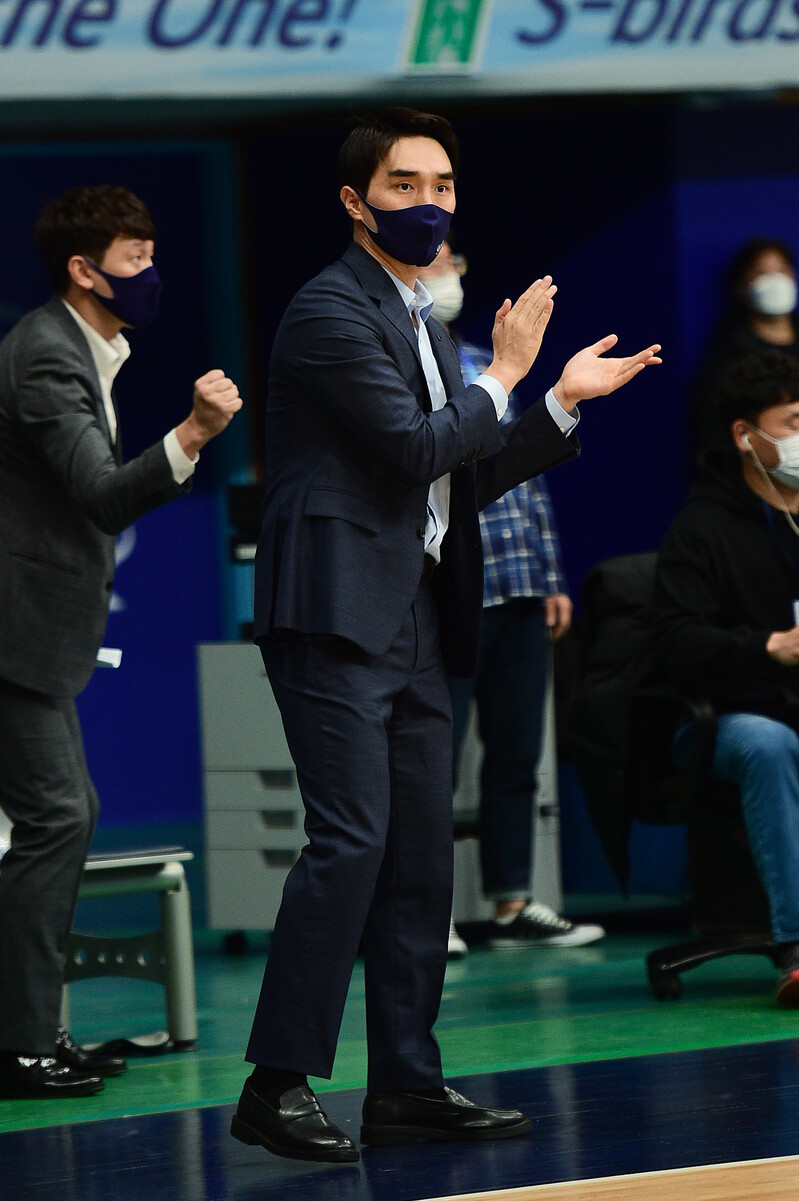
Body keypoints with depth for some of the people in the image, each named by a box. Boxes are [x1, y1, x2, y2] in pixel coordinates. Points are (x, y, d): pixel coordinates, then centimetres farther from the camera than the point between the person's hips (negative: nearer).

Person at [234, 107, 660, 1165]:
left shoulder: (422, 321, 21)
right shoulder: (333, 311, -9)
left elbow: (464, 479, 22)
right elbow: (416, 450, -18)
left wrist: (563, 402, 14)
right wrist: (503, 373, -5)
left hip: (414, 622, 10)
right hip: (338, 612, -10)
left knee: (421, 858, 8)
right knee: (350, 840, -16)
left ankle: (405, 1084, 12)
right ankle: (279, 1085, -13)